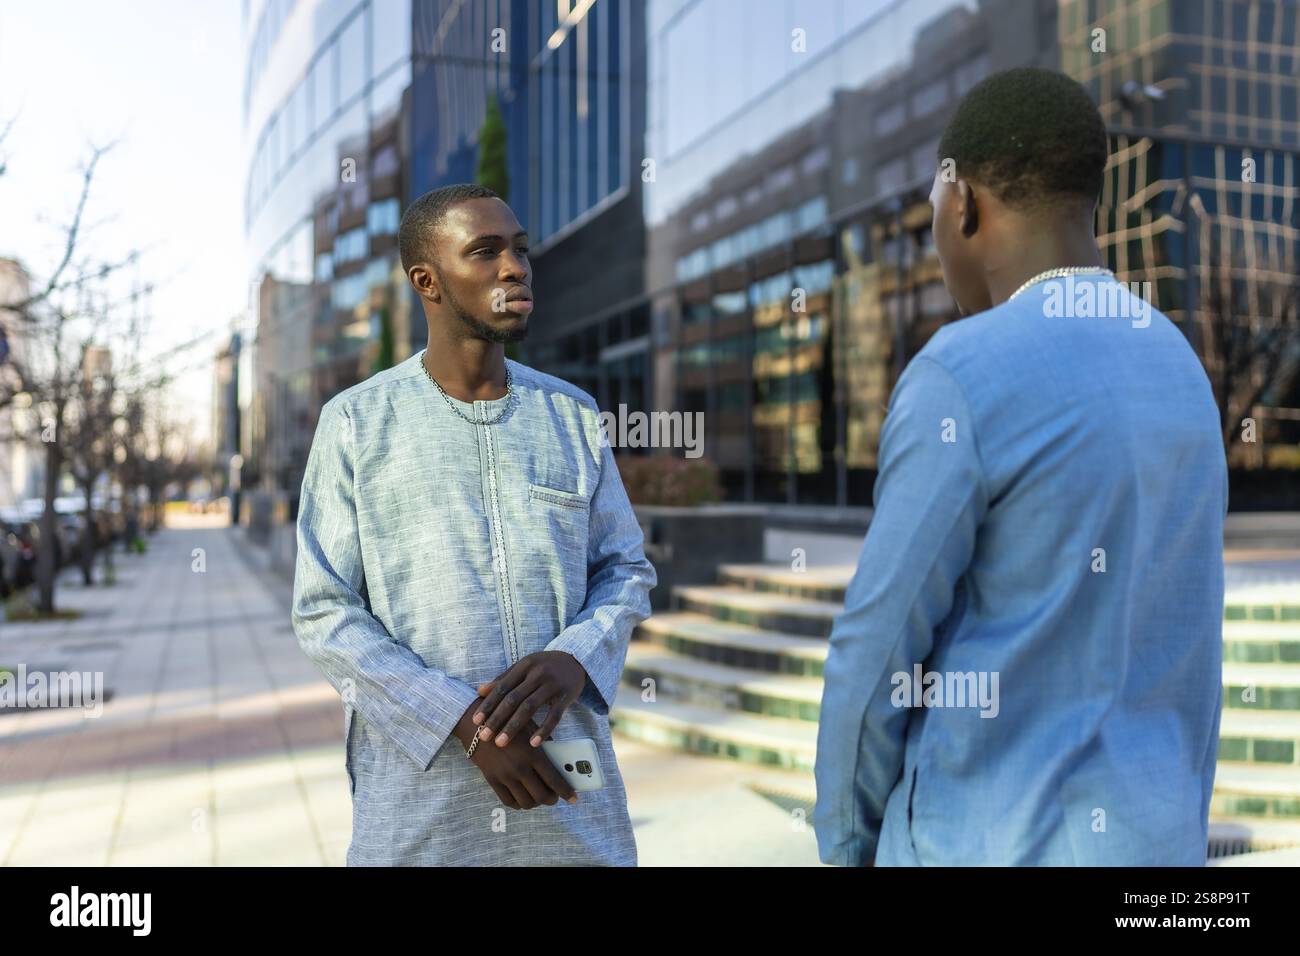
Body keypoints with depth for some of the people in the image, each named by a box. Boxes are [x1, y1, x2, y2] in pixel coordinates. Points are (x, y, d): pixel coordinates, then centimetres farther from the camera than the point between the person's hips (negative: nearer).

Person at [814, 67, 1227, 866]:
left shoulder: (959, 381, -20)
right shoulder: (1176, 376, 8)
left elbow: (879, 655, -15)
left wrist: (848, 841, 2)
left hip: (990, 852, -7)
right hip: (1143, 841, 8)